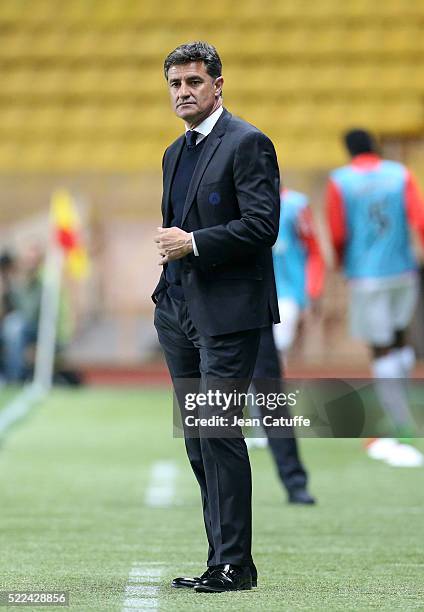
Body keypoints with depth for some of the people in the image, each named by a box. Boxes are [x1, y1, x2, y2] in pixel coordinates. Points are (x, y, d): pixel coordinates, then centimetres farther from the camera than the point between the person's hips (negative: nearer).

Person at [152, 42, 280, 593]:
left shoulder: (248, 144, -7)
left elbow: (262, 225, -16)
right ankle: (221, 560, 13)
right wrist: (168, 247, 12)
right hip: (181, 312, 9)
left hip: (228, 311, -9)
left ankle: (235, 565, -8)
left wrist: (194, 244, -18)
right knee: (199, 441, 8)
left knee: (218, 433, -12)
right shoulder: (176, 153, 19)